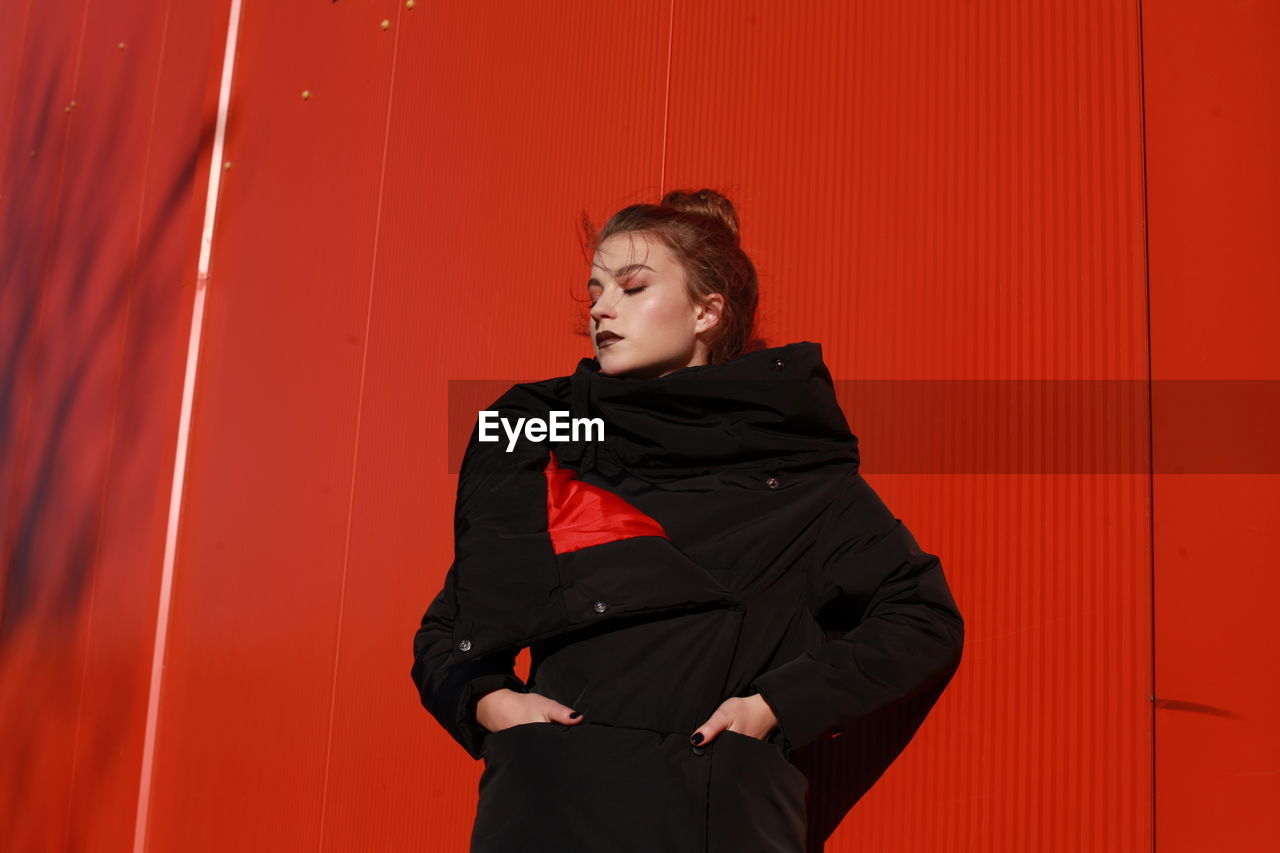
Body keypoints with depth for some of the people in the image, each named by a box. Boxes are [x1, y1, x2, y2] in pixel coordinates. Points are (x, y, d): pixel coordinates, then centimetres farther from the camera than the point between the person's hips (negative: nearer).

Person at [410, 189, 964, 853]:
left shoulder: (791, 467, 5)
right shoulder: (531, 442, 11)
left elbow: (927, 620, 4)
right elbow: (447, 631, 15)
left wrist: (777, 706, -6)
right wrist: (486, 701, -6)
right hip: (547, 798, 2)